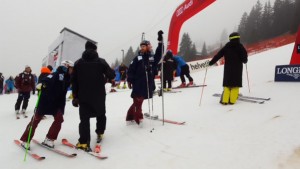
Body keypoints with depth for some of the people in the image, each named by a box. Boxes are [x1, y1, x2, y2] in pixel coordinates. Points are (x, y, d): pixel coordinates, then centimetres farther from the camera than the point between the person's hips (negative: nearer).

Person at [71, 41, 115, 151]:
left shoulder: (78, 63, 4)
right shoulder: (101, 61, -4)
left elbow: (74, 81, 2)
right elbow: (111, 74, -7)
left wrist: (75, 96, 7)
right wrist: (110, 79, 17)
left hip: (83, 96, 1)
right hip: (99, 95, -1)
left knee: (84, 118, 2)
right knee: (101, 114, 22)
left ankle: (83, 142, -6)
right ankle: (100, 133, 28)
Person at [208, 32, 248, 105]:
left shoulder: (227, 46, 5)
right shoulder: (240, 46, -1)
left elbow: (219, 54, 2)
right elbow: (244, 56, -2)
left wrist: (211, 62, 4)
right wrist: (244, 60, 21)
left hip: (228, 68, 2)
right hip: (237, 68, -2)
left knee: (227, 84, 6)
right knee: (235, 84, 0)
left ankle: (225, 100, -1)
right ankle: (232, 100, -6)